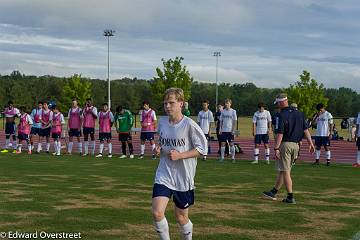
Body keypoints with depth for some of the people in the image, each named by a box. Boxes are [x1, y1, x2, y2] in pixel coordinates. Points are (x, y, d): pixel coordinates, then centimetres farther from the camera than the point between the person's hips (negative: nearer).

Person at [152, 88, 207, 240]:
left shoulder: (189, 124, -13)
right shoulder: (162, 122, 2)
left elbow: (202, 148, -10)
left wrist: (180, 155, -19)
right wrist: (158, 148, -2)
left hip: (184, 178, -3)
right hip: (164, 175, 3)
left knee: (181, 217, 10)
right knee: (157, 212, -14)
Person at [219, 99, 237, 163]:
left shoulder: (233, 111, -1)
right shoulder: (223, 111, 8)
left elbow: (235, 121, -2)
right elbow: (221, 121, 11)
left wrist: (233, 130, -10)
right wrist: (220, 129, 3)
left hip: (230, 130, -3)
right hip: (223, 130, 3)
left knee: (231, 144, 1)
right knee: (222, 143, 2)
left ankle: (233, 158, 8)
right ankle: (222, 157, 7)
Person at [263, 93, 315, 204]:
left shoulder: (283, 115, -13)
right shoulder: (299, 113, 7)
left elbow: (280, 133, -18)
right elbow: (306, 130, 7)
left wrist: (276, 148, -17)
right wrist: (310, 143, 11)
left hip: (285, 144, -7)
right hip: (296, 145, 7)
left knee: (285, 171, -1)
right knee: (283, 170, 16)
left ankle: (290, 197, -3)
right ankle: (273, 192, 27)